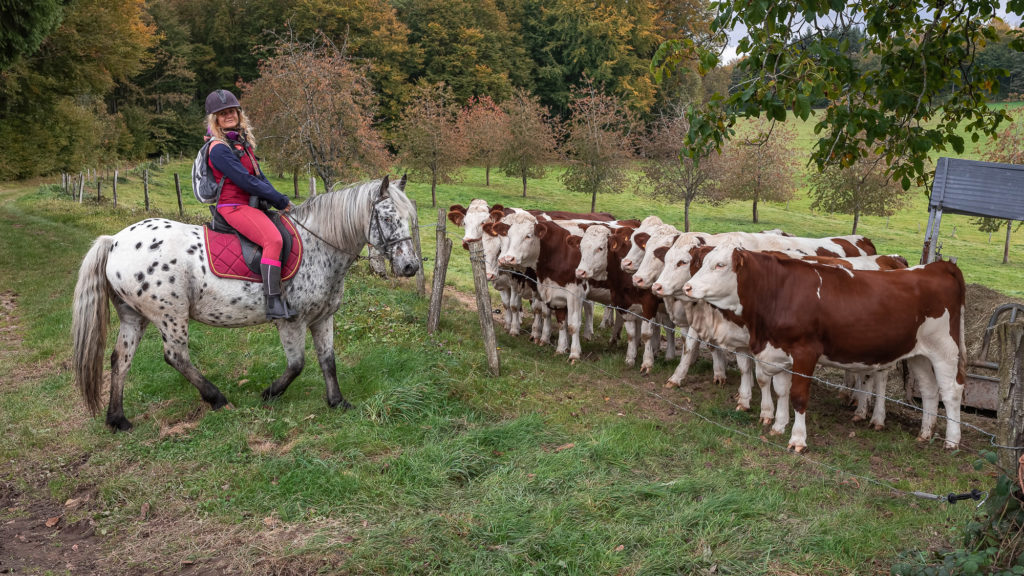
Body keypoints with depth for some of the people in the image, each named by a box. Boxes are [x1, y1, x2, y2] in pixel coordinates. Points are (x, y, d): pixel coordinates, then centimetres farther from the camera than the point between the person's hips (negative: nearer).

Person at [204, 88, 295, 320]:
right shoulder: (219, 148, -12)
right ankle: (274, 303, -34)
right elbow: (246, 181, -17)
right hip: (233, 206, -10)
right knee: (273, 239, -30)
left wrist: (279, 200, 4)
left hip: (251, 204, 10)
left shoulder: (242, 141, 16)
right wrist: (281, 200, -11)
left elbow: (259, 176, 17)